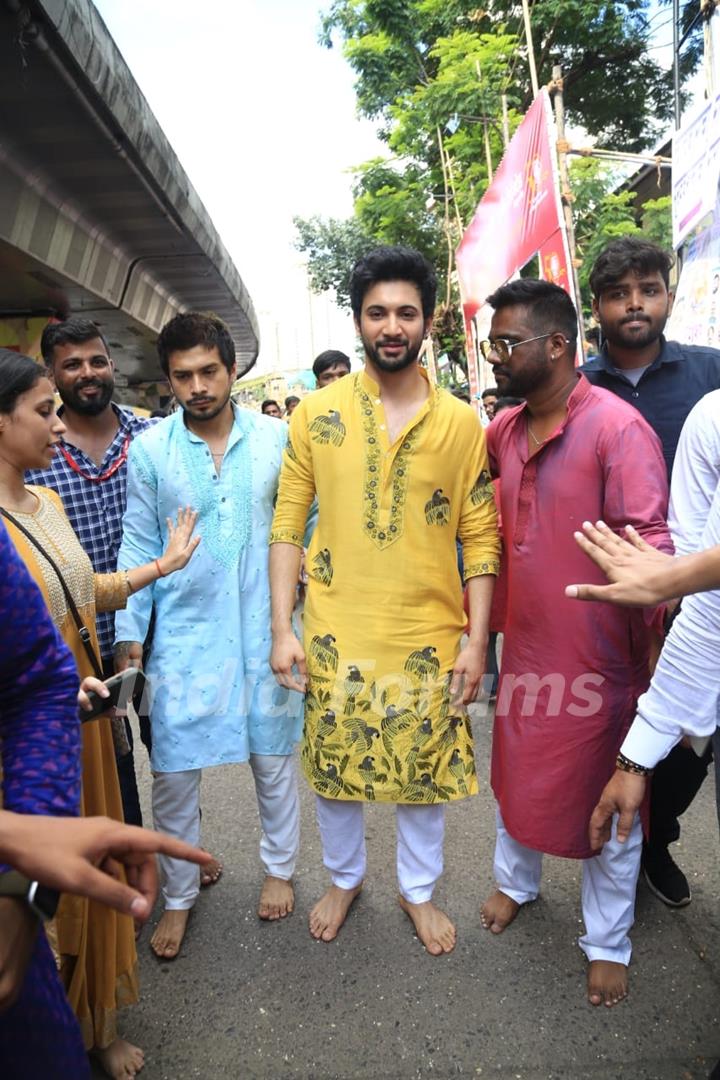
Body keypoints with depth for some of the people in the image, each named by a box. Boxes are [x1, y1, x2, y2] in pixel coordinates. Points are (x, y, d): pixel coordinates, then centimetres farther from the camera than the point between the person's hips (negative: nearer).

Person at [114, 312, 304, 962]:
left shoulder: (275, 438, -3)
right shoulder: (149, 450, -2)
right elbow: (139, 544, 1)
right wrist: (130, 631, -2)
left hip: (264, 628, 0)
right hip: (183, 633, 0)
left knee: (273, 756, 14)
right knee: (174, 769, 7)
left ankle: (279, 868, 40)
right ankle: (179, 896, 31)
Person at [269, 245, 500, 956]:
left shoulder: (461, 422, -1)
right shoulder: (315, 413, -1)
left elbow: (480, 537, 0)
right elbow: (288, 523, -1)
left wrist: (477, 639, -4)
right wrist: (282, 629, -5)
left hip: (428, 636, 0)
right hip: (335, 633, 1)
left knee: (427, 768, 14)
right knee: (333, 765, 15)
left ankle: (418, 889, 42)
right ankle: (344, 878, 44)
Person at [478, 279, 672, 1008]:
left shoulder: (617, 427, -19)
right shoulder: (502, 430, 2)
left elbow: (649, 548, -20)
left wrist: (657, 663, -19)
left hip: (597, 659, -6)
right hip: (523, 645, 6)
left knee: (605, 798, 13)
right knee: (517, 770, 24)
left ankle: (607, 942, 37)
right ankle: (515, 880, 51)